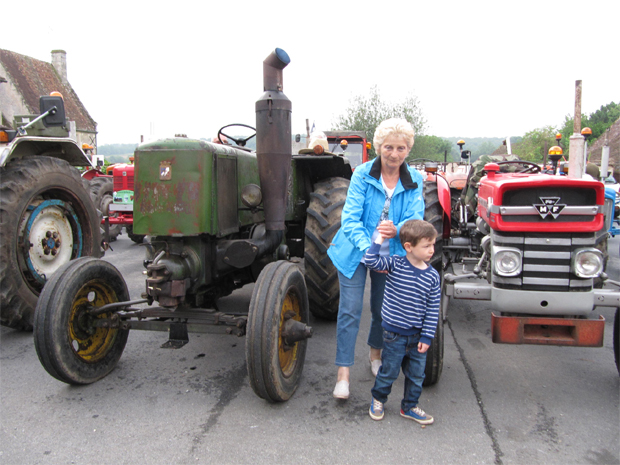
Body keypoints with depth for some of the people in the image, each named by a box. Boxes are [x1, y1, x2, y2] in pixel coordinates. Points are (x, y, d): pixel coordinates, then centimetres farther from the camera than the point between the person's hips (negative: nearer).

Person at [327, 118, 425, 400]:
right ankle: (343, 372, 7)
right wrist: (366, 248, -34)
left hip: (390, 256, 3)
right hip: (355, 252, -3)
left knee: (382, 309, 17)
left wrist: (397, 229, -37)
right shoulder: (362, 174, -13)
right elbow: (350, 218, -19)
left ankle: (375, 353, 44)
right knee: (350, 311, -4)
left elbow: (415, 218, -14)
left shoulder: (414, 180, -5)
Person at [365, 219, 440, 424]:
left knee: (416, 374, 16)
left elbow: (433, 309, -2)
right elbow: (371, 261, -24)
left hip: (418, 336, 3)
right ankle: (378, 400, 38)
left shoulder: (432, 276, -5)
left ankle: (409, 407, 38)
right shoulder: (395, 265, -12)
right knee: (389, 371, 11)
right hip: (395, 334, -3)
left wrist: (427, 336, -4)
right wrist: (379, 240, -23)